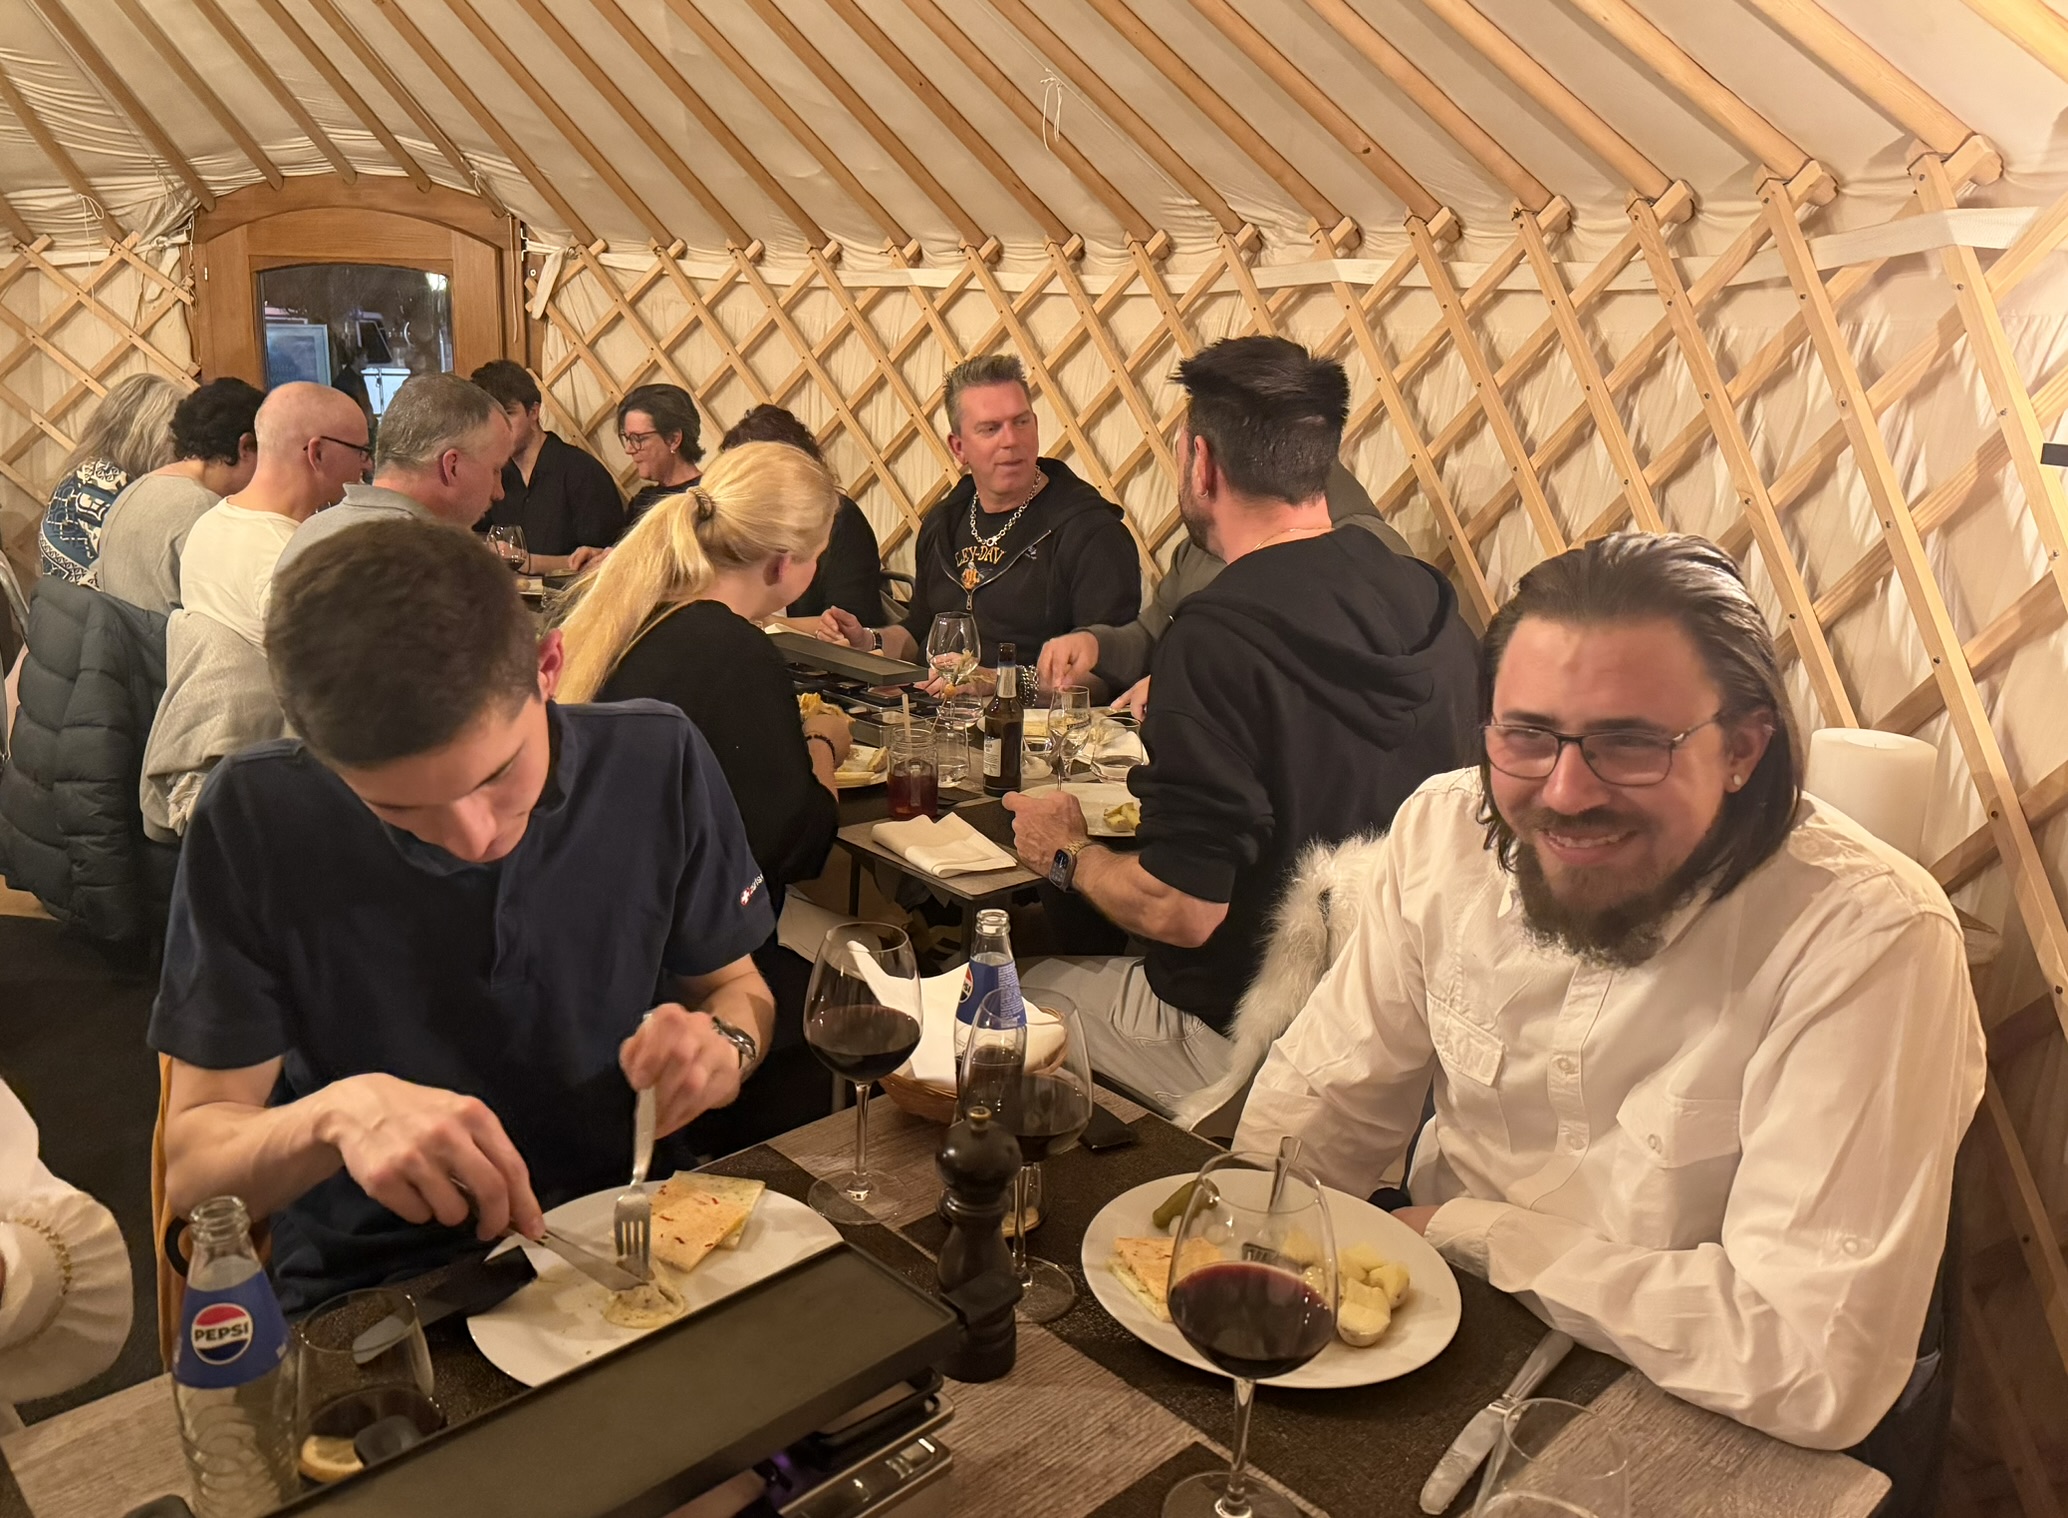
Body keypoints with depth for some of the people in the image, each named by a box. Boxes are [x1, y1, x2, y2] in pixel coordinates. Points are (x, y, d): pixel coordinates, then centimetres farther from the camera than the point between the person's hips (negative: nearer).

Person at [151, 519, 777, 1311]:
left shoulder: (658, 761, -8)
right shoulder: (254, 817, -12)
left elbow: (735, 987, 6)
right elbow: (189, 1168, -7)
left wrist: (724, 1042, -15)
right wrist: (336, 1114, -26)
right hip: (370, 1293, -1)